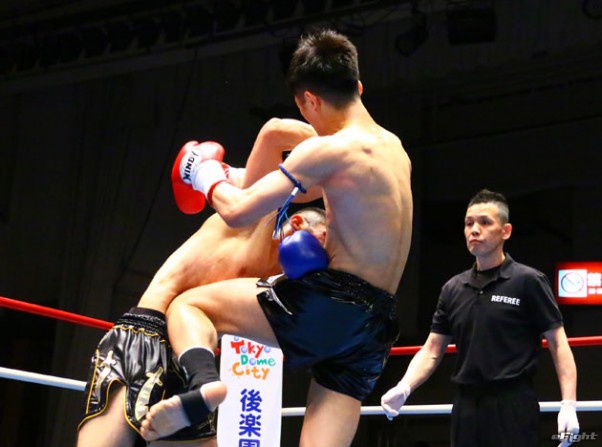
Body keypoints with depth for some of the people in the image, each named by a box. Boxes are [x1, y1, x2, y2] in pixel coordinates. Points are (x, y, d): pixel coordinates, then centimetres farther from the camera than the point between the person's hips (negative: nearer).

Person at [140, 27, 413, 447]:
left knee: (186, 305, 7)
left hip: (327, 305, -8)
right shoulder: (393, 147, 17)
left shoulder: (328, 149, -9)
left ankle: (205, 385, -24)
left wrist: (211, 181, 10)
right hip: (375, 326, 8)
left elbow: (238, 212, -9)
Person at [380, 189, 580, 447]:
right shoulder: (453, 289, 12)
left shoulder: (528, 281, -3)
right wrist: (404, 388, -5)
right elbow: (432, 350, 13)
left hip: (513, 408, -5)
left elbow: (558, 344, -3)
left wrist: (568, 403, -14)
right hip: (466, 407, 5)